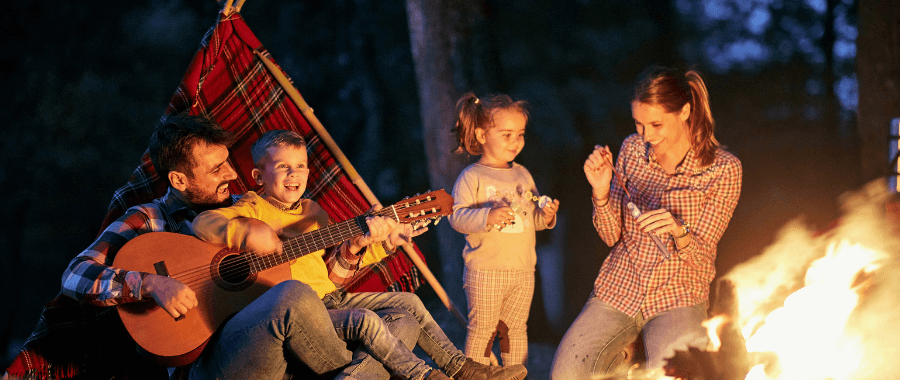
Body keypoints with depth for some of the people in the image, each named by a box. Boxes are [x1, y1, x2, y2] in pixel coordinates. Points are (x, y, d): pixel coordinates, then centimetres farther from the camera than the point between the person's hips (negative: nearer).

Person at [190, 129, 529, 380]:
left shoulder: (312, 212, 17)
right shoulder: (253, 210, -4)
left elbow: (332, 276, 14)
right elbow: (202, 223, -22)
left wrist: (352, 250, -5)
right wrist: (245, 233, -35)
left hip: (331, 297, 8)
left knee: (408, 302, 5)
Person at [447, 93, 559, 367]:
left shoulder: (523, 175, 12)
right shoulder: (471, 177, -7)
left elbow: (533, 218, 20)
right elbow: (457, 216, -16)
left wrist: (546, 215, -1)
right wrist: (487, 217, -30)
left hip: (523, 271, 5)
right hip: (486, 272, -5)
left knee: (516, 328, 14)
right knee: (482, 329, 0)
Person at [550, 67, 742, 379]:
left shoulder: (723, 169, -8)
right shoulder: (633, 149, 2)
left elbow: (700, 257, -9)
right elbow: (612, 236, 5)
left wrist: (679, 231, -31)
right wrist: (601, 192, -14)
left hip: (678, 298, -3)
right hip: (618, 291, 3)